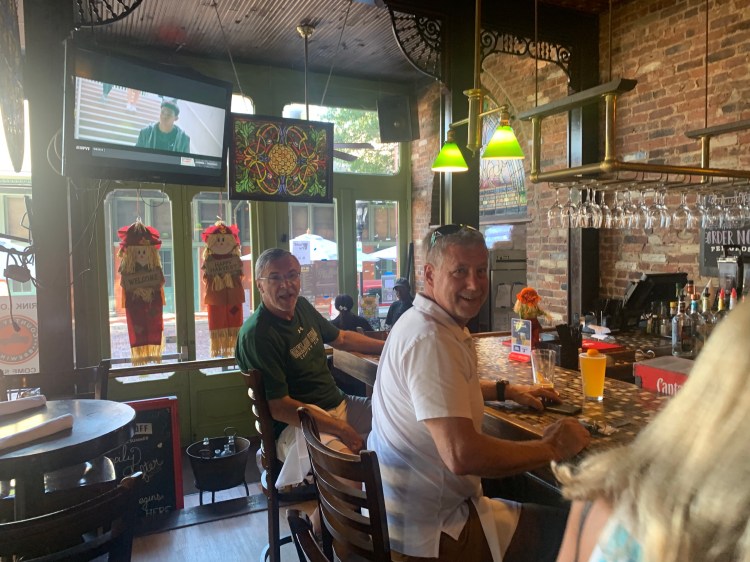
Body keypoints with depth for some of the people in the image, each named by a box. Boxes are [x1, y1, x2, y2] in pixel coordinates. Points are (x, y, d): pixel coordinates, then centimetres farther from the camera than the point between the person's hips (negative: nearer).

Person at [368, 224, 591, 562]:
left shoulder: (421, 322, 5)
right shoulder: (431, 339, -27)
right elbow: (462, 455, -34)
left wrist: (506, 391, 15)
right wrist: (551, 448, -19)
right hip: (428, 534, -10)